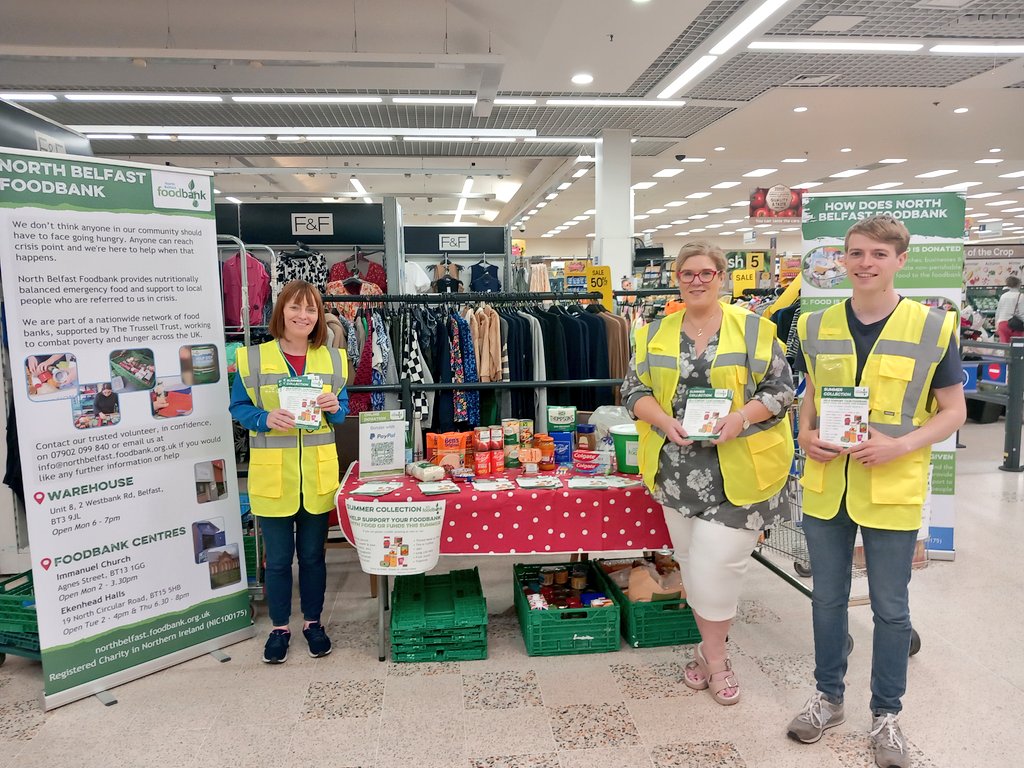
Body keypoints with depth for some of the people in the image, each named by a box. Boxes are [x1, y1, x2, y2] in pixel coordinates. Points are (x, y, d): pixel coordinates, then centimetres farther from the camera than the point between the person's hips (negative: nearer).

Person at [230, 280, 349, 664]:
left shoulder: (332, 359, 5)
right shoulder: (253, 358, -3)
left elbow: (343, 410, 12)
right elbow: (239, 408, 0)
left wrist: (334, 407, -11)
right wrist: (266, 419, -19)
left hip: (318, 474, 2)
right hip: (272, 475, -2)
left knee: (313, 554, 14)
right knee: (277, 558, 9)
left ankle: (312, 622, 32)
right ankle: (279, 626, 29)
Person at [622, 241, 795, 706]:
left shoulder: (753, 328, 0)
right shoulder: (656, 334, 8)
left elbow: (781, 387, -2)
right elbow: (634, 390, 7)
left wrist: (740, 418, -18)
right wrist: (664, 421, -12)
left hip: (737, 469, -3)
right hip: (678, 467, 4)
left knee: (717, 563, -4)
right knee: (691, 561, 12)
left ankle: (711, 652, 20)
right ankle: (714, 650, 31)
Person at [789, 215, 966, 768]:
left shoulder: (933, 327, -7)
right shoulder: (818, 326, 3)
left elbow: (953, 412, -3)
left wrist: (900, 445, -19)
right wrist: (806, 434, -6)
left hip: (892, 492, -3)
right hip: (825, 487, 3)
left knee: (889, 608, 11)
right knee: (827, 598, 15)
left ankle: (886, 714, 32)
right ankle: (828, 696, 35)